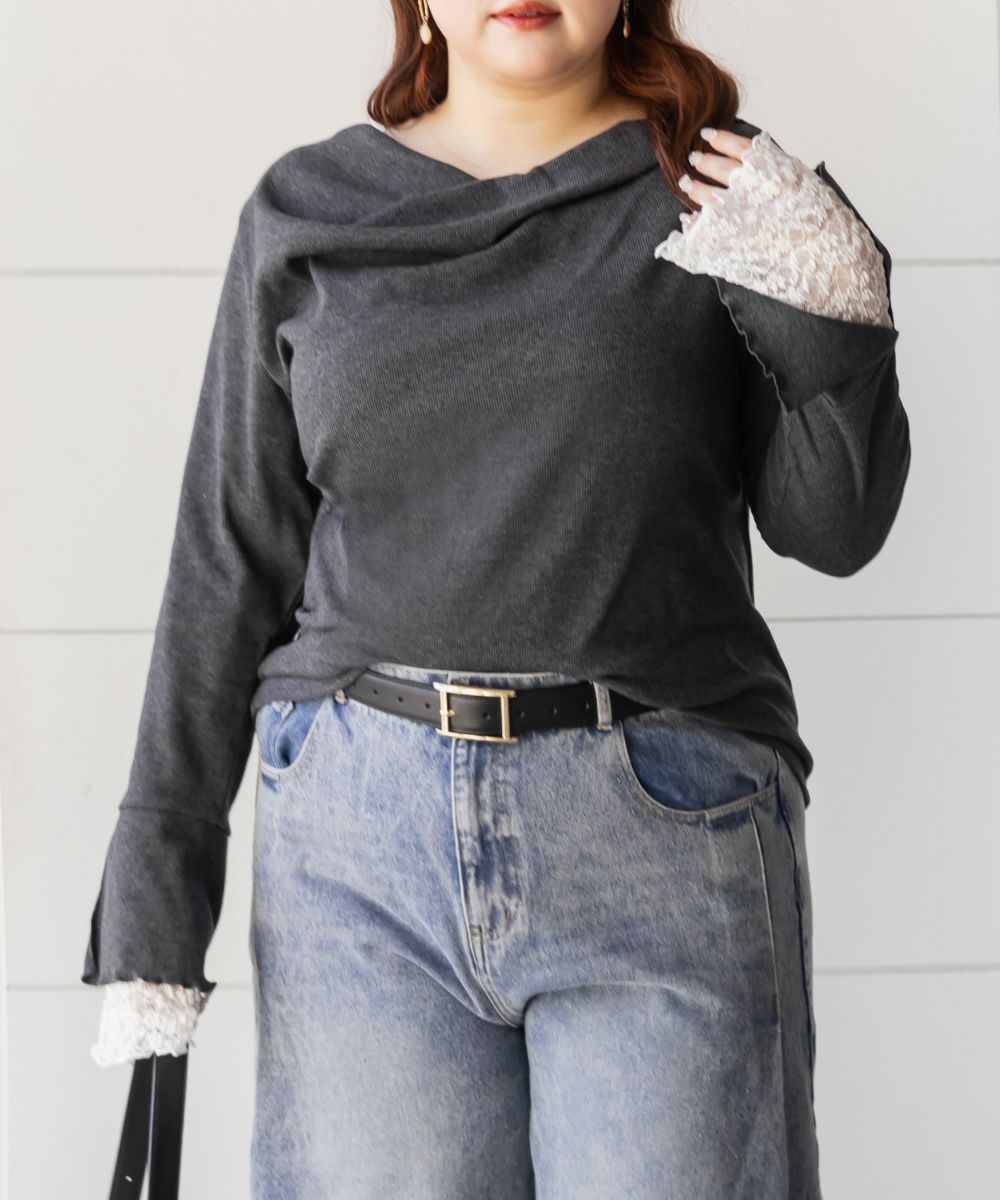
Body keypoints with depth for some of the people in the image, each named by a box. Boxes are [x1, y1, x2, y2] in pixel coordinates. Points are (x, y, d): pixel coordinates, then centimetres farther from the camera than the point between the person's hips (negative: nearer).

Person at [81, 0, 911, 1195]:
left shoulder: (727, 198, 5)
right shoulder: (305, 212, 8)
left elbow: (832, 529, 5)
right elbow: (228, 566, 8)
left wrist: (830, 307, -10)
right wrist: (156, 895, 5)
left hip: (663, 830, -1)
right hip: (358, 842, 1)